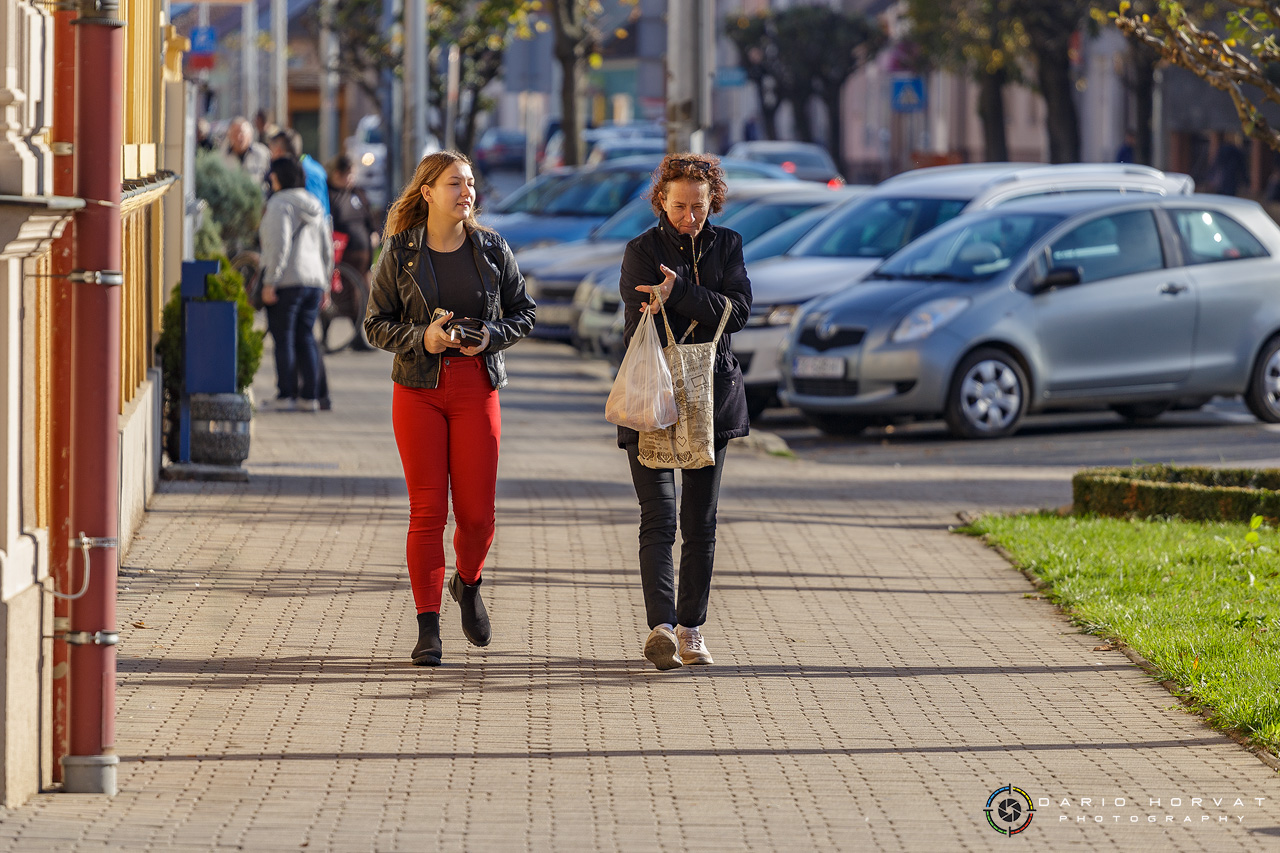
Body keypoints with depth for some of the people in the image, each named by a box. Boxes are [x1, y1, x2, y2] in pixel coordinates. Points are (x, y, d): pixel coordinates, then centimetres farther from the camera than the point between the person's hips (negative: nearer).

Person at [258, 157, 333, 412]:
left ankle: (286, 395, -6)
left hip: (287, 283, -7)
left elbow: (279, 245, -17)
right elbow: (327, 248, 18)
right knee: (306, 338, 10)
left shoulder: (280, 204, -8)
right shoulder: (313, 205, 16)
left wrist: (269, 282, -16)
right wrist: (324, 284, 24)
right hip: (313, 281, 7)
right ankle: (310, 397, 7)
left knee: (284, 339, -3)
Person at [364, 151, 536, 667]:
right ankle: (428, 629, 1)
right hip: (418, 387, -1)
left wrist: (491, 334, -10)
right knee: (427, 510, -5)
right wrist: (422, 337, -16)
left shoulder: (491, 249, 4)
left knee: (477, 512, -2)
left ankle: (468, 584, 31)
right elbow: (376, 324, 2)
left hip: (476, 387, 1)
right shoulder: (400, 253, -1)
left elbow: (523, 312, 10)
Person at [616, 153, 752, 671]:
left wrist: (679, 293, -18)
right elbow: (641, 329, -9)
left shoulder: (726, 246, 8)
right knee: (659, 517, -14)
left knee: (701, 523, 7)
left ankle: (691, 628, 15)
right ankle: (661, 626, -25)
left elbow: (738, 311, -7)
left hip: (712, 396, 3)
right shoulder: (642, 252, 0)